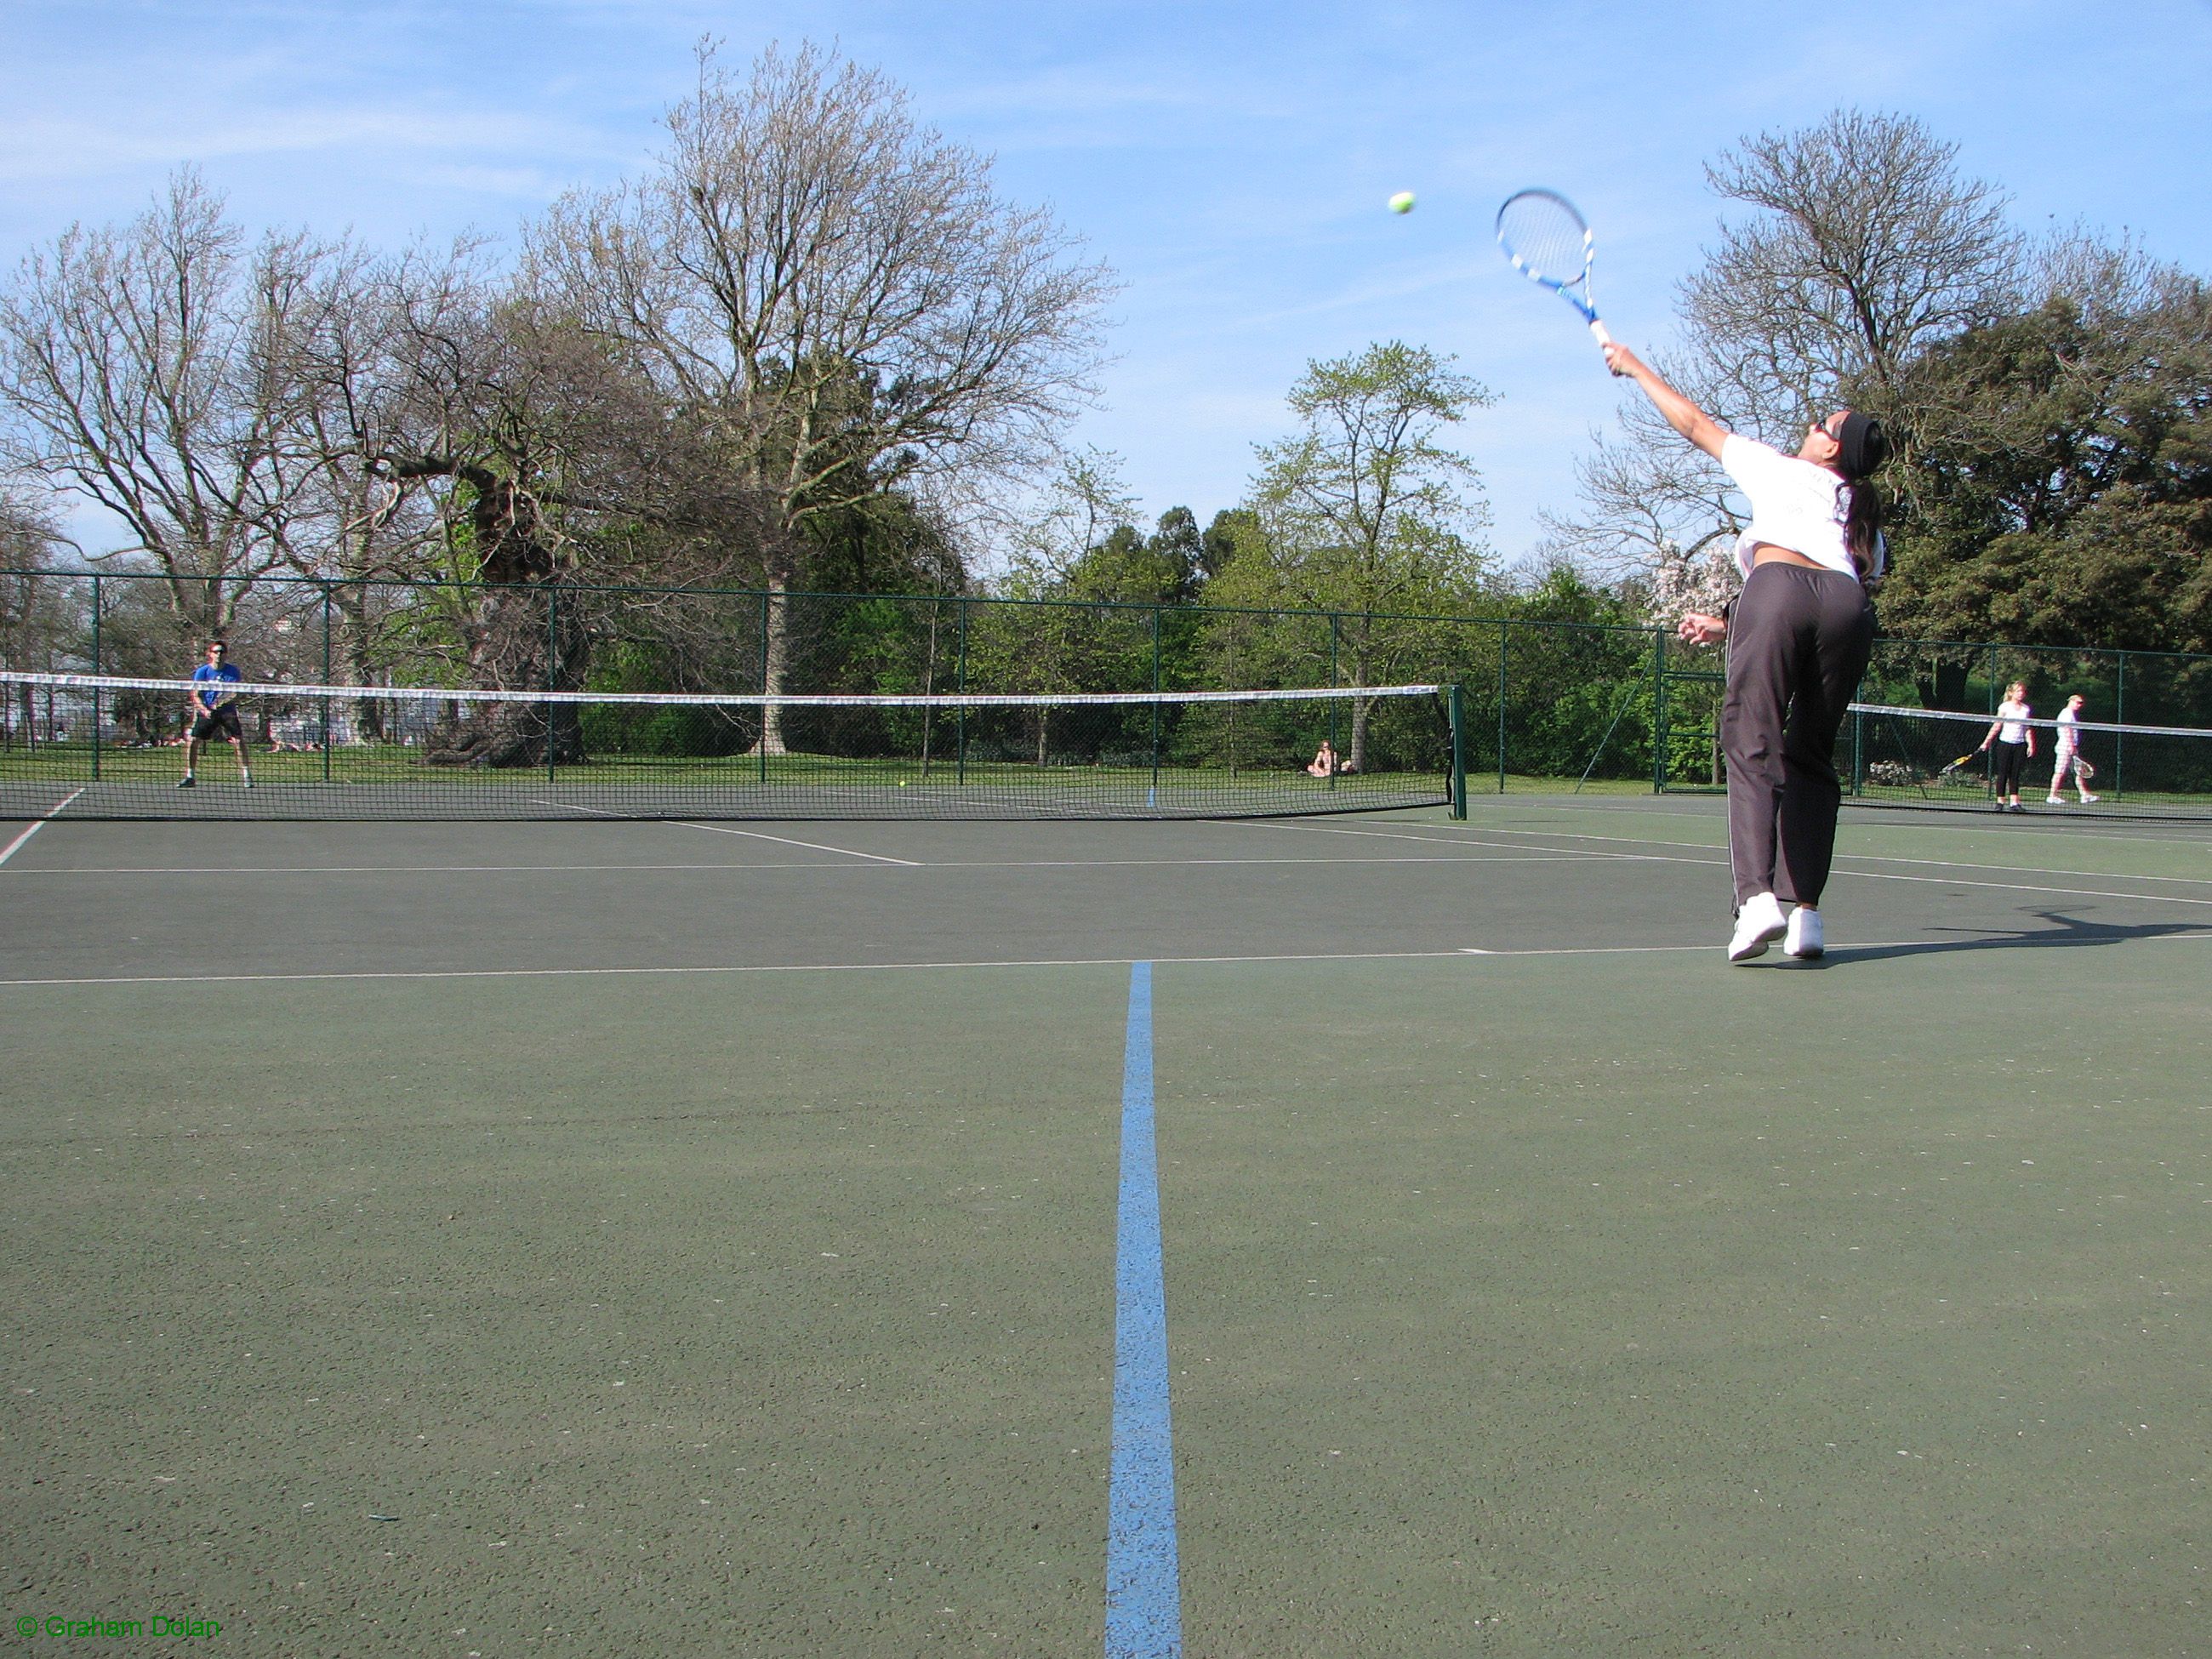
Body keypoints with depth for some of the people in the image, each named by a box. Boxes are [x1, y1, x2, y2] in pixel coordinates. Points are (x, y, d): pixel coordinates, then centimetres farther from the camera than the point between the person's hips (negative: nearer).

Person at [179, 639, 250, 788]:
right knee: (192, 741, -8)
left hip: (227, 711, 0)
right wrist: (204, 709, -21)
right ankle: (189, 777, 6)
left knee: (238, 741, -14)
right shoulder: (202, 671, -1)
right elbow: (195, 696, -4)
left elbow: (236, 695, -3)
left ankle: (246, 776, -5)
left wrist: (226, 701, -23)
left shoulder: (233, 671, 0)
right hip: (206, 712, 0)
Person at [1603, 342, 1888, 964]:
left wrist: (1633, 365, 45)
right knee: (1811, 760, 11)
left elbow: (1694, 422, 34)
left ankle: (1757, 897, -26)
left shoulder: (1780, 470, 25)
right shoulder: (1863, 518, 36)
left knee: (1753, 748, -9)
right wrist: (1729, 625, 39)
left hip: (1779, 587, -4)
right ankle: (1806, 912, 3)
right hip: (1851, 609, 5)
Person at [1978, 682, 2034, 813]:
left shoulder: (2027, 709, 8)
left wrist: (2031, 745, 1)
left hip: (2020, 745, 3)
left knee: (2015, 775, 3)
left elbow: (2028, 729, 9)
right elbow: (1997, 726, -1)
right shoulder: (2005, 707, -1)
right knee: (2003, 774, -1)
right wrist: (1987, 741, -6)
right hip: (2005, 743, -3)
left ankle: (2014, 803, 3)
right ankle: (2000, 802, 3)